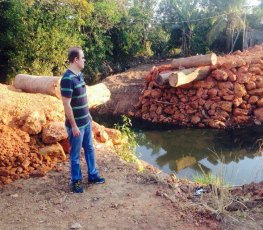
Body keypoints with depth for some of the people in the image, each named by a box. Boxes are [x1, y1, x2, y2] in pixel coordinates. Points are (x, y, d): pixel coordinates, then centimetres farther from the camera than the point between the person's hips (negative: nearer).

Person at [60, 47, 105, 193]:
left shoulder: (79, 74, 5)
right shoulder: (67, 79, -24)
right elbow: (67, 105, -23)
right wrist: (74, 126, -21)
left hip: (86, 121, 9)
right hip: (76, 124, -9)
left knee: (90, 149, 20)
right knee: (76, 154, 8)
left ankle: (93, 175, 36)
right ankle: (76, 181, 25)